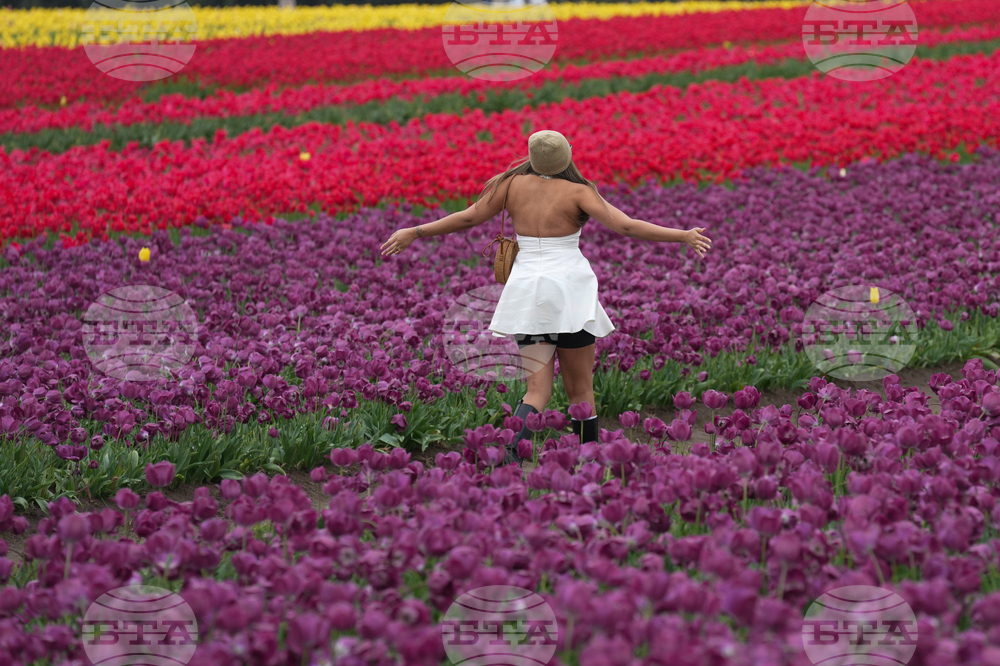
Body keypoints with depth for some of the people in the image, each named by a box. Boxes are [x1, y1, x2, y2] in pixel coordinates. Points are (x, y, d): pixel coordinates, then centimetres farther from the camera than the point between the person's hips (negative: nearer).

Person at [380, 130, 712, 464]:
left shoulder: (512, 184, 2)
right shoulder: (578, 191, -6)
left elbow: (469, 218, 4)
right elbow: (626, 227, -13)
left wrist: (414, 232, 15)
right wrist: (684, 236, -7)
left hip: (527, 293, 3)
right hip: (570, 289, -3)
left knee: (538, 389, 3)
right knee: (580, 388, 9)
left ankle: (513, 450, -23)